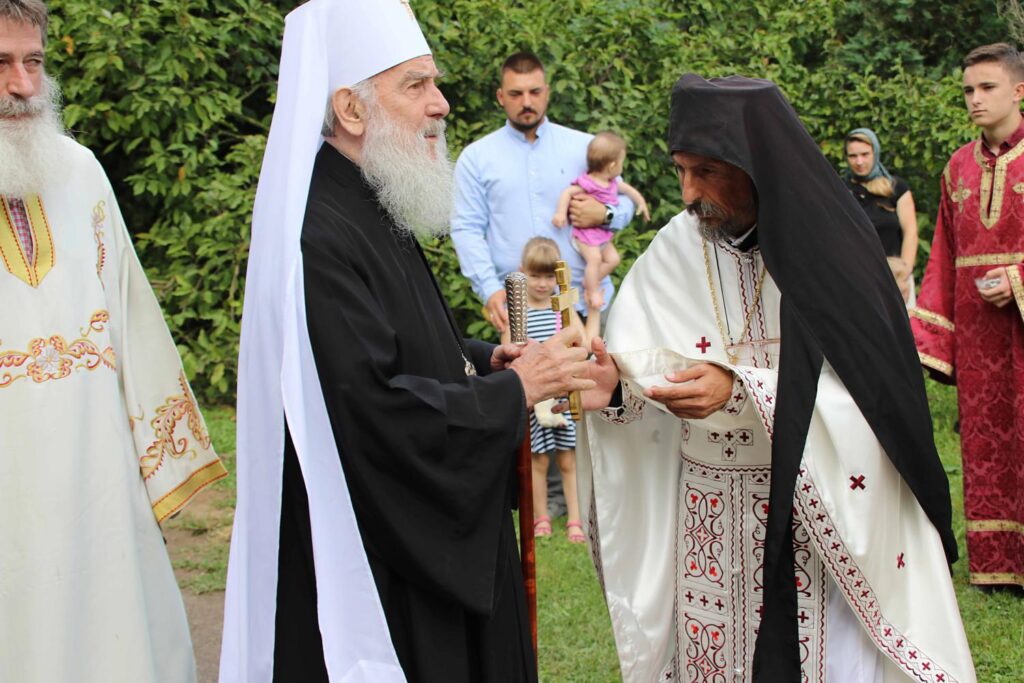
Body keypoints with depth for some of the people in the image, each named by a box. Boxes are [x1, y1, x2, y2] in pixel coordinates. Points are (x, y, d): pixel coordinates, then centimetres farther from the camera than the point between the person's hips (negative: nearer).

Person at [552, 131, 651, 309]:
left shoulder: (612, 183, 6)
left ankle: (589, 283, 12)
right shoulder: (587, 183, -21)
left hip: (602, 232, 9)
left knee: (613, 259, 3)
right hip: (586, 231, -9)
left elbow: (628, 189, 23)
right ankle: (593, 292, -9)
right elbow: (567, 193, -22)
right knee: (594, 258, -23)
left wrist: (641, 202, 27)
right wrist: (560, 212, -29)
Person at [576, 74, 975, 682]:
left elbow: (866, 398, -17)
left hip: (822, 518, -3)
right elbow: (641, 367, -2)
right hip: (708, 523, 3)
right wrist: (613, 385, -24)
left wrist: (739, 390, -28)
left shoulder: (833, 247, -11)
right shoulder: (676, 249, 0)